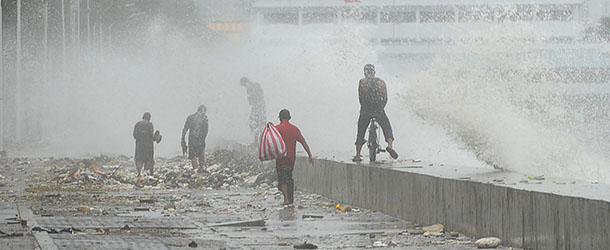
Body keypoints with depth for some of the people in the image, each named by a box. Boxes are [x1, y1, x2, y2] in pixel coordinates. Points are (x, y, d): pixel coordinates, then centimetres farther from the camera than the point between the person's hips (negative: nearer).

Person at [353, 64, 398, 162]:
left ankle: (357, 155, 12)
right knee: (387, 129, 13)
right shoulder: (381, 82, 9)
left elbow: (360, 98, 5)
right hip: (379, 110, 0)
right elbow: (385, 98, 9)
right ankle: (390, 146, -14)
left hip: (365, 110, 0)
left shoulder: (362, 82, 6)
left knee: (360, 133, 13)